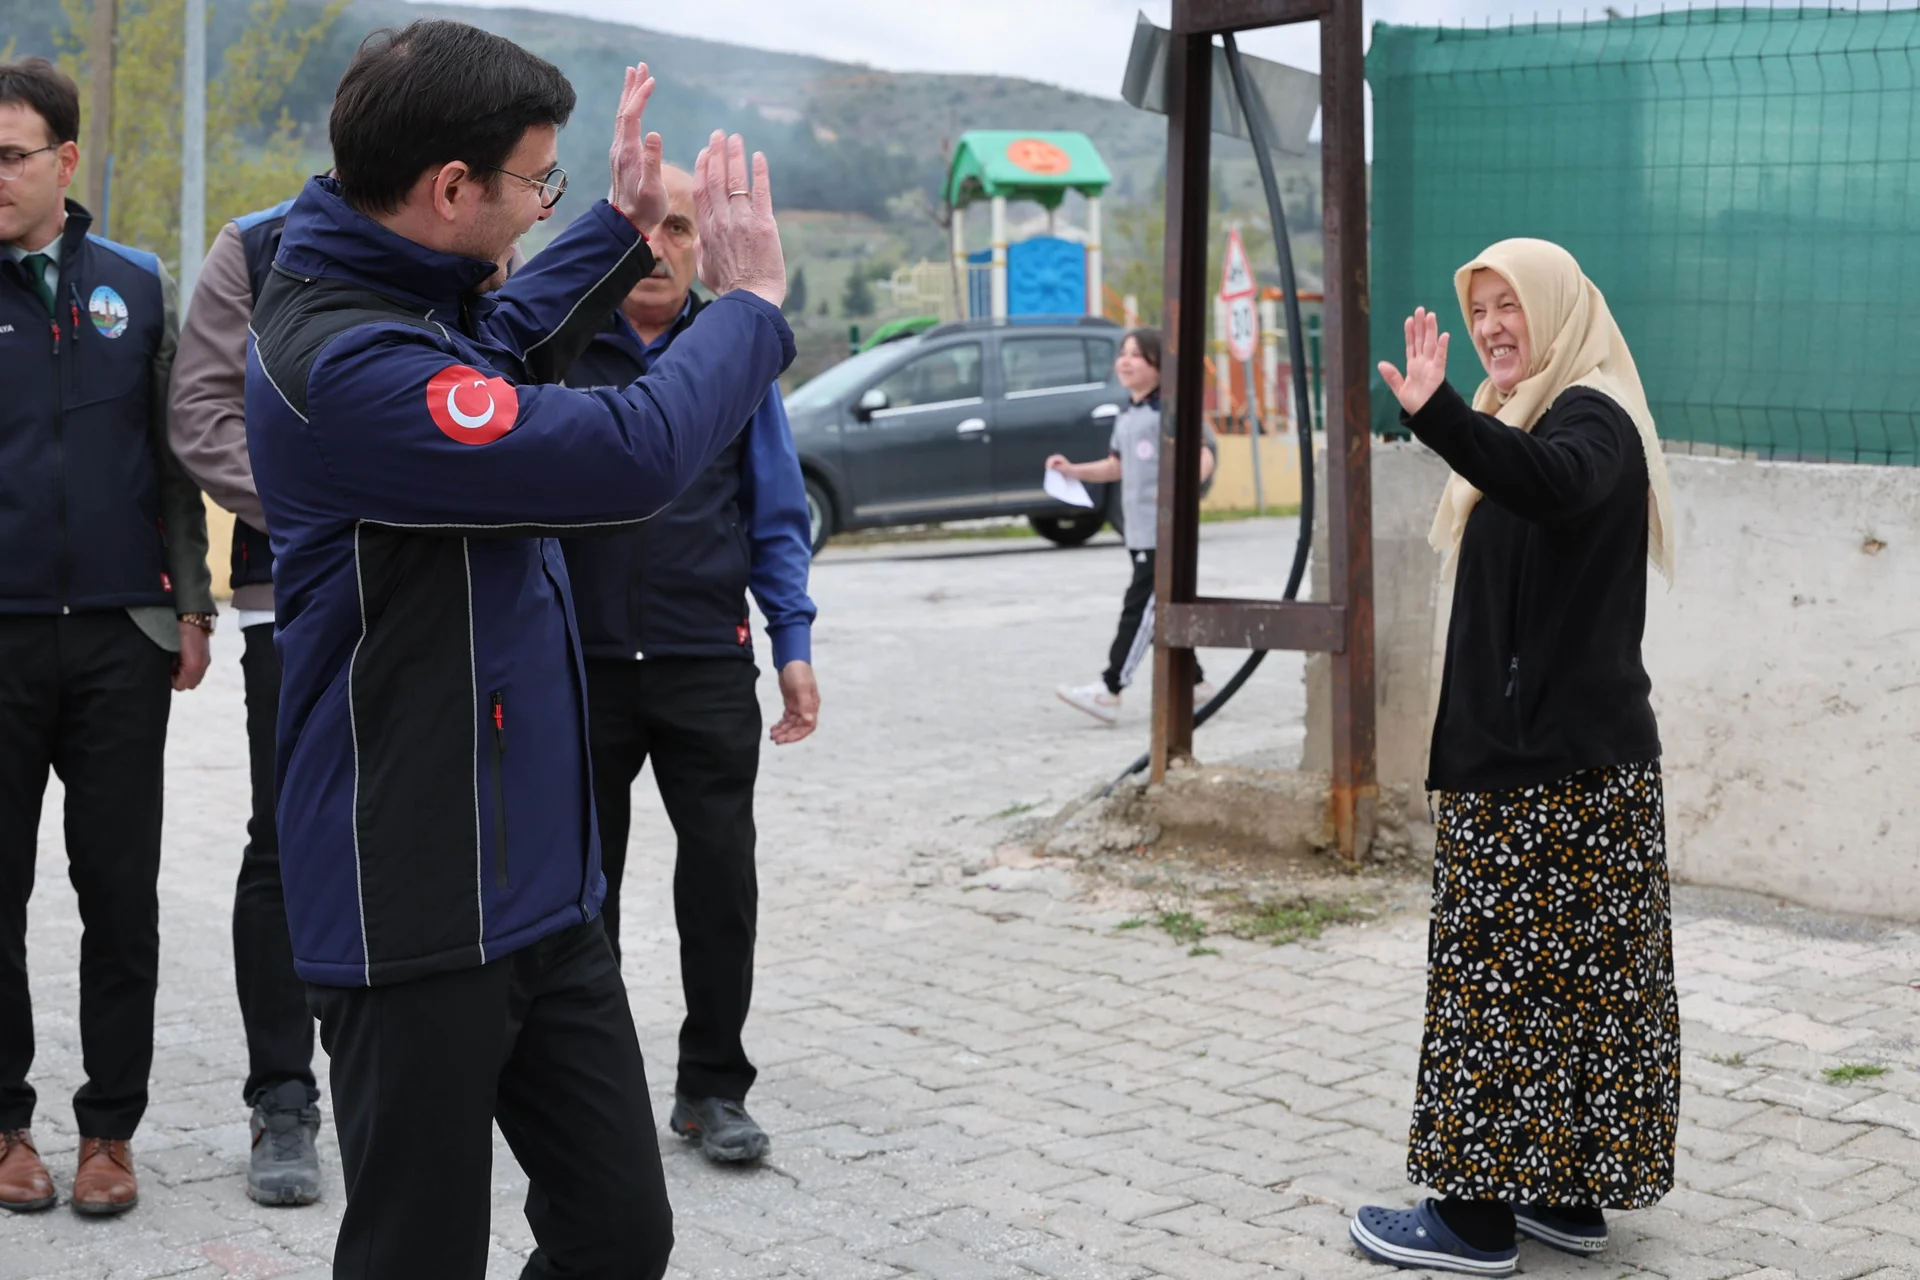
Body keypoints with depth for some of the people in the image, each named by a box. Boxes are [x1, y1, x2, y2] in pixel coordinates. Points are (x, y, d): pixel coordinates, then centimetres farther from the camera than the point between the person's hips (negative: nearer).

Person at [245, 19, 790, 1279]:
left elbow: (504, 347, 32)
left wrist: (621, 225, 27)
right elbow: (631, 456, -26)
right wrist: (751, 300, -11)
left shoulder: (397, 301, 7)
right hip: (416, 923, -9)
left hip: (541, 892, 9)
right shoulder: (344, 364, -25)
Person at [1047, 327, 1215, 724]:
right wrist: (1073, 470, 11)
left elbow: (1205, 453, -16)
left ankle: (1109, 691, -12)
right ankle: (1193, 682, 24)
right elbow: (1116, 466, 25)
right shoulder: (1126, 416, 17)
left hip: (1164, 530, -9)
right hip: (1138, 529, 9)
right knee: (1159, 610, 13)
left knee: (1141, 606, -9)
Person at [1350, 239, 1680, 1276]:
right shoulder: (1540, 416, 18)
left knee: (1506, 974, -5)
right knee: (1575, 977, 12)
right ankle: (1571, 1195, 20)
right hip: (1539, 753, 10)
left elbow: (1553, 484, -41)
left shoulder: (1591, 419, -14)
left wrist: (1438, 415, -54)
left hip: (1554, 764, -10)